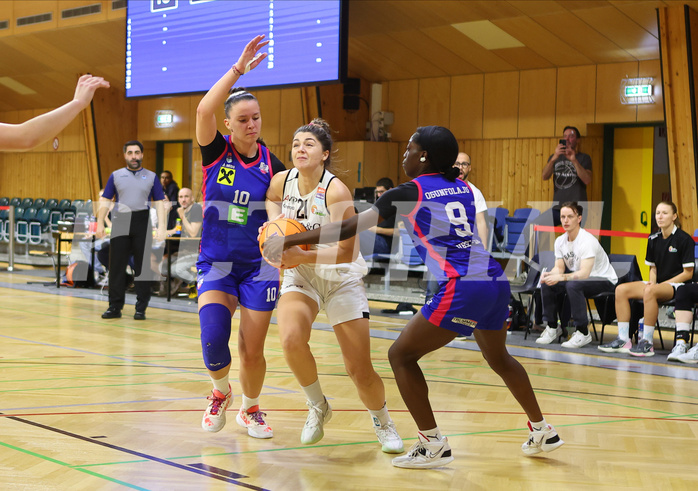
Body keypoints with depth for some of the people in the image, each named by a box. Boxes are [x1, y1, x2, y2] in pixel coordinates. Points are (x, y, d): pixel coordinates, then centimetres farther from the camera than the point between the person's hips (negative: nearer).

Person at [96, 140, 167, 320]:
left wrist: (161, 227, -5)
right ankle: (115, 307, 9)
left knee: (142, 267, 0)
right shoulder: (116, 175, 9)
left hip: (142, 225, -1)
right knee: (116, 266, 2)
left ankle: (141, 308, 6)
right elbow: (105, 200, 9)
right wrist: (100, 223, 1)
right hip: (120, 225, 1)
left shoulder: (151, 177, 7)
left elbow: (159, 202, 4)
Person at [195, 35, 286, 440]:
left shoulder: (271, 165, -1)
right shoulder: (216, 152, -5)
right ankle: (221, 393, 13)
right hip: (216, 264, -1)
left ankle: (250, 410, 29)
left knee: (253, 351, 1)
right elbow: (204, 110, -25)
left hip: (259, 266, 1)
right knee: (213, 340, -20)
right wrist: (239, 68, -27)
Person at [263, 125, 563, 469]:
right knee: (497, 357, 30)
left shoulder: (409, 192, 1)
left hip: (462, 288, -8)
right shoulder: (463, 188, 17)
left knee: (401, 355, 4)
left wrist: (289, 241, 5)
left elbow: (347, 228, 0)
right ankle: (542, 431, 37)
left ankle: (432, 444, 2)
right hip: (496, 281, 8)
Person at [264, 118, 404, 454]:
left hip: (341, 279, -3)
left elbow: (346, 252, -24)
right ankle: (318, 407, 0)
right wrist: (275, 221, -1)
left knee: (360, 372, -4)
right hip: (300, 276, 3)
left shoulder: (335, 191, -23)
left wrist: (303, 256, -35)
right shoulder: (282, 181, -7)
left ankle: (382, 421, 28)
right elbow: (270, 198, 20)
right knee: (291, 339, -27)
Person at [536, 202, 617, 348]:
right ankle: (552, 327, 3)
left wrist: (560, 277, -46)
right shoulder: (560, 241, 1)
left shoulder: (588, 241, -25)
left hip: (604, 280, -8)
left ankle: (583, 333, -27)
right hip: (578, 278, 8)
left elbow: (584, 273, -33)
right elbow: (559, 267, 2)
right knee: (546, 283, -10)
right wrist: (548, 275, -22)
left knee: (573, 285, -35)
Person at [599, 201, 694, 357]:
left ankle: (647, 343, -34)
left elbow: (688, 273, -10)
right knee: (621, 290, -12)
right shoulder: (653, 239, 10)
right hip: (658, 284, 7)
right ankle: (623, 340, -16)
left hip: (678, 284, -7)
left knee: (650, 292, -38)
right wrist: (652, 282, -4)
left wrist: (663, 284, -15)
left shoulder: (684, 239, -9)